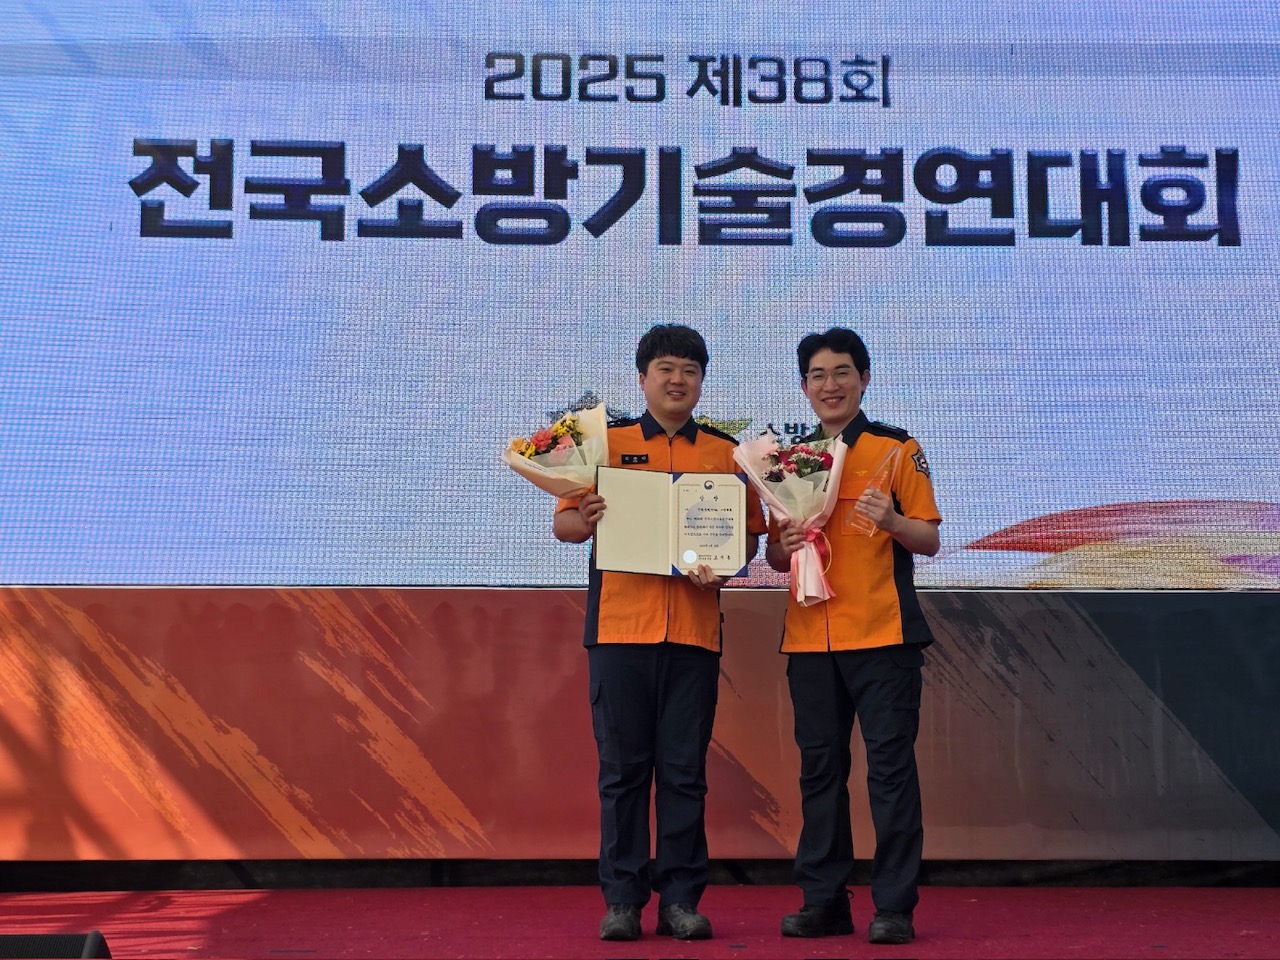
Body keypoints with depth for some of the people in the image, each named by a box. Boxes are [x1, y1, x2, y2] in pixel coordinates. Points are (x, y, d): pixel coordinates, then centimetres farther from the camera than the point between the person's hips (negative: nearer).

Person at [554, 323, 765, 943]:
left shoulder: (725, 454, 12)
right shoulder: (606, 443, 9)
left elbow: (749, 534, 11)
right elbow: (564, 524, 7)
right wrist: (585, 520, -15)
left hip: (694, 630, 1)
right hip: (620, 626, -1)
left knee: (685, 769, 3)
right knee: (623, 767, 1)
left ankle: (681, 898, 9)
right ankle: (622, 899, 7)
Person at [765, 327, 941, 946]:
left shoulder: (896, 449, 2)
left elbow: (930, 541, -1)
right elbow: (773, 557, 17)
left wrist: (892, 520, -20)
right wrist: (783, 546, -6)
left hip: (881, 635, -4)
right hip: (810, 636, 4)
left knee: (890, 766, -4)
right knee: (819, 769, 8)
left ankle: (894, 906, 0)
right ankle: (823, 900, 15)